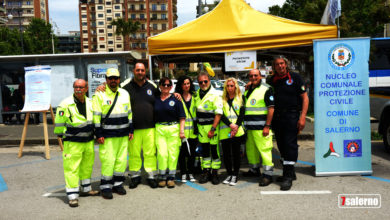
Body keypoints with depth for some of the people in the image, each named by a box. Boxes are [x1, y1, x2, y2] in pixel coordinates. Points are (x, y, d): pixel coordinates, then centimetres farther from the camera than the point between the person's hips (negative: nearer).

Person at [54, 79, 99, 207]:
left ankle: (86, 189, 36)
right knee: (72, 168, -6)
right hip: (72, 143, -6)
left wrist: (95, 134, 18)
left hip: (88, 141, 6)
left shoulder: (90, 103, 4)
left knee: (87, 166, 19)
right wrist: (62, 135, 1)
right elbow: (59, 122, -7)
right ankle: (73, 196, 4)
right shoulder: (66, 104, -15)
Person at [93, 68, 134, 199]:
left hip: (123, 134, 5)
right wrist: (98, 134, -11)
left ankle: (118, 183, 23)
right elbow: (96, 116, -7)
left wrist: (131, 130, 13)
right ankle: (106, 186, 9)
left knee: (122, 160, 9)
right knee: (108, 161, -5)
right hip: (107, 135, -5)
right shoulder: (99, 95, -4)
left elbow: (129, 113, 17)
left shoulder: (125, 94, 12)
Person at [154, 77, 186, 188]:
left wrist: (181, 130, -7)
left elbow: (182, 117, 2)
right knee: (162, 153, -3)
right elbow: (152, 116, 13)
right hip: (159, 129, 1)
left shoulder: (175, 99, 4)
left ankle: (171, 177, 13)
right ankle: (162, 177, 10)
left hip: (173, 129, -1)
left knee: (173, 154, 1)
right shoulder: (155, 99, 10)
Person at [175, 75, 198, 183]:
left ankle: (191, 173, 23)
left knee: (192, 153, 9)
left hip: (193, 130, 3)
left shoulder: (194, 96, 11)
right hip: (182, 130, -3)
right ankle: (183, 174, 17)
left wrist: (197, 127, 6)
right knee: (182, 153, 3)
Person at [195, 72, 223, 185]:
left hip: (212, 126, -5)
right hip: (201, 126, 6)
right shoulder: (197, 94, 9)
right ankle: (206, 172, 20)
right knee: (204, 150, 11)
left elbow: (218, 113, -16)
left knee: (214, 150, 1)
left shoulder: (215, 94, -11)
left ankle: (215, 173, 12)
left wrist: (213, 129, -20)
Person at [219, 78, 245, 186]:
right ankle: (229, 174, 20)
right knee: (226, 154, 5)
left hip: (237, 131, -1)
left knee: (236, 153, 1)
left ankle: (235, 175, 13)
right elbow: (221, 114, 0)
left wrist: (236, 126, -13)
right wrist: (230, 125, -14)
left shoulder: (240, 98, 8)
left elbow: (242, 114, 0)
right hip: (224, 131, 2)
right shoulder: (222, 99, 10)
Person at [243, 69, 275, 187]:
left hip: (261, 127, -7)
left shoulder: (266, 89, -5)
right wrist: (245, 124, 17)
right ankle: (254, 169, 31)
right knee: (251, 149, 14)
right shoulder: (247, 91, 18)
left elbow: (271, 108, -11)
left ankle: (267, 174, -2)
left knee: (264, 149, -9)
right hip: (249, 127, 8)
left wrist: (267, 126, -17)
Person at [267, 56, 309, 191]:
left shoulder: (295, 77, 1)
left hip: (291, 116, -5)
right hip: (277, 118, 5)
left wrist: (302, 117, -11)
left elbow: (305, 97, -2)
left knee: (290, 144, -8)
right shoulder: (271, 81, 13)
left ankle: (288, 176, -3)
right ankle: (289, 173, 24)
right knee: (281, 145, 10)